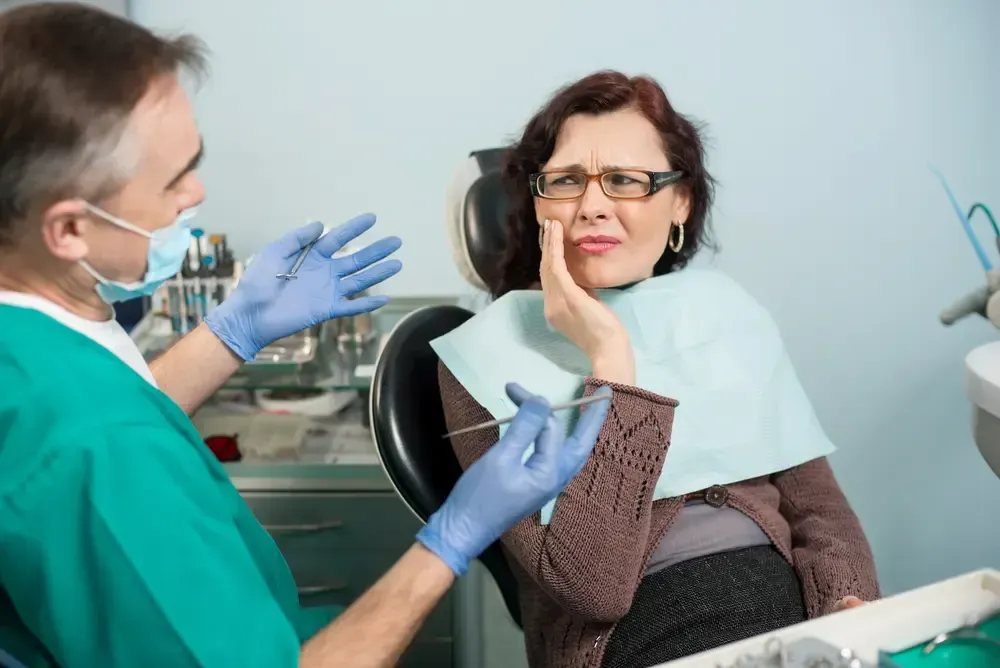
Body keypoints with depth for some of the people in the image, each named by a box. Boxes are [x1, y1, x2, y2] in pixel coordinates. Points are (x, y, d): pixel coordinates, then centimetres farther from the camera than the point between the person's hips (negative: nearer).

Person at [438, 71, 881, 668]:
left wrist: (853, 616, -10)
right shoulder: (487, 356, -4)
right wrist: (610, 357, -17)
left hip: (799, 606, 4)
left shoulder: (724, 314, 11)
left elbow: (815, 503, 9)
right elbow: (592, 581, -14)